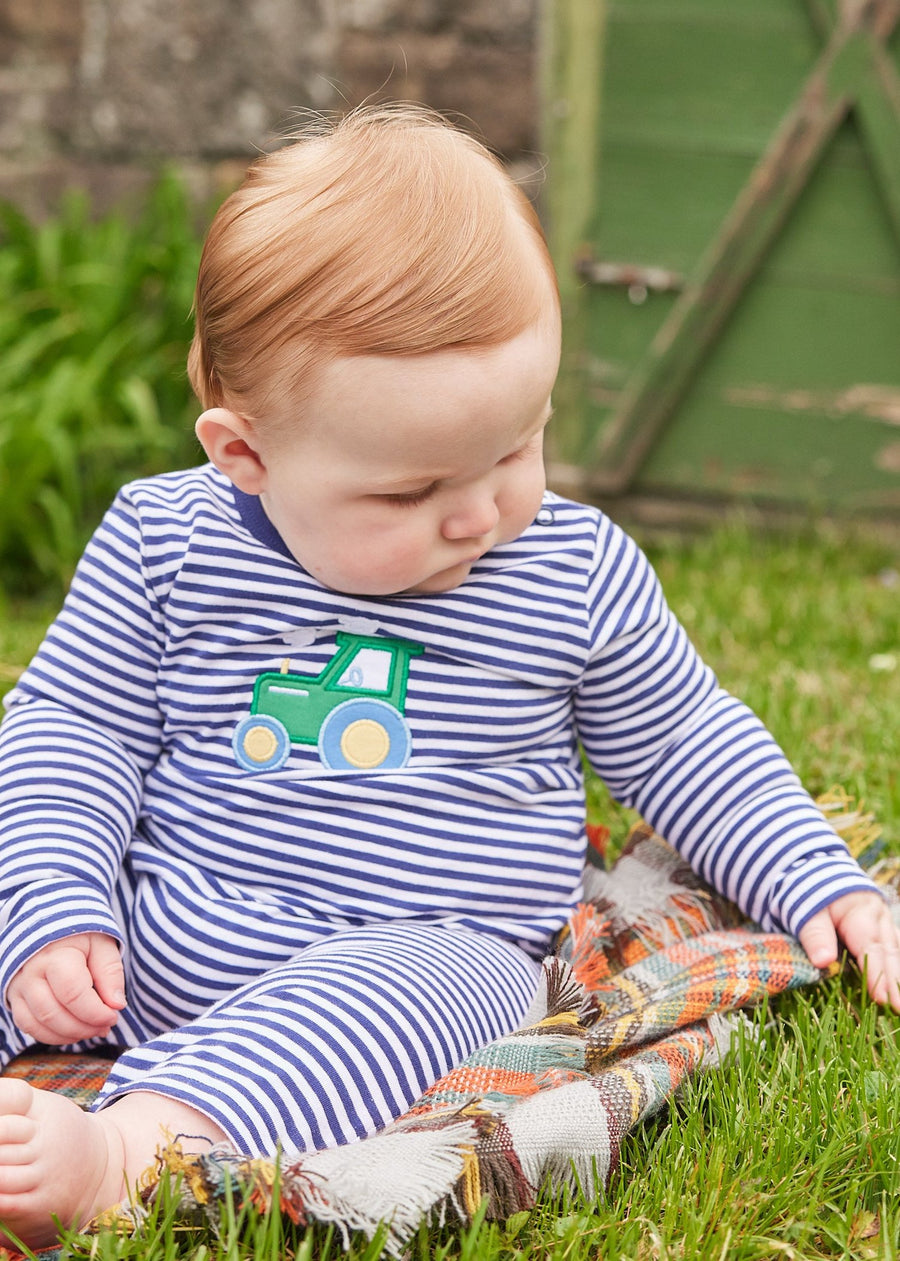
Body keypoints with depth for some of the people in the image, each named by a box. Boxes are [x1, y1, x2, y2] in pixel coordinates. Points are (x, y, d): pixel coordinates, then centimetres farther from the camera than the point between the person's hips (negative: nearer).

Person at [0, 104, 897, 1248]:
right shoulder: (160, 544, -4)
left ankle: (119, 1153, -50)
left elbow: (682, 748, 12)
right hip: (151, 936, 3)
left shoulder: (580, 577, -2)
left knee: (387, 1003, -36)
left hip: (425, 947, -3)